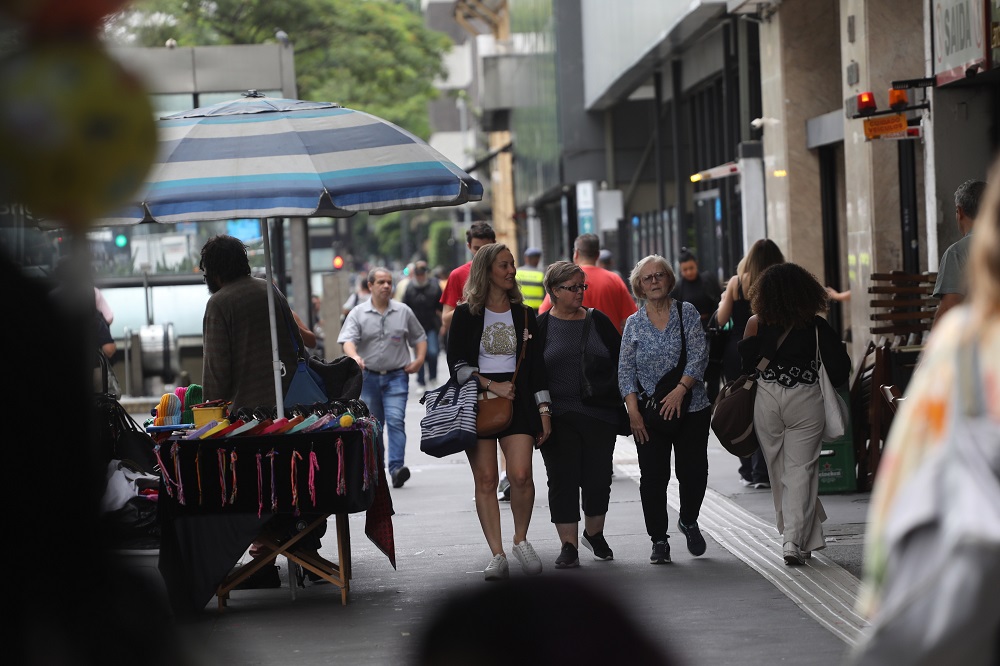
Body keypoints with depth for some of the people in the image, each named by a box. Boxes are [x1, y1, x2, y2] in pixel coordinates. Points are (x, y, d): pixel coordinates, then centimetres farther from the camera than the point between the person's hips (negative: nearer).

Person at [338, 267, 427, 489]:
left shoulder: (404, 312, 6)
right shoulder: (358, 314, 2)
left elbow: (419, 338, 17)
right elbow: (348, 340, -12)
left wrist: (419, 360, 1)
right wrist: (354, 356, -32)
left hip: (396, 377, -1)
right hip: (369, 377, 1)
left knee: (396, 421, -16)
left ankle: (396, 468, -23)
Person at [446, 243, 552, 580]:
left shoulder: (524, 315, 13)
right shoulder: (466, 314, 4)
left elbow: (536, 364, 13)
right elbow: (456, 362, -2)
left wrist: (543, 409, 7)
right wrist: (492, 386, -11)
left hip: (517, 400, 1)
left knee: (520, 474, -14)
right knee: (486, 480, -4)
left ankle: (520, 539, 8)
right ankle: (497, 555, -1)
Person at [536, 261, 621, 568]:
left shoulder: (598, 321, 7)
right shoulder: (540, 327, 1)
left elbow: (620, 361, 12)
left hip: (600, 415, 2)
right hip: (558, 418, -2)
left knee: (598, 477, 5)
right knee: (563, 480, -2)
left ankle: (594, 533, 29)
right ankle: (569, 546, 5)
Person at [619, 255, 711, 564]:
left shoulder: (687, 313, 3)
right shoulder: (634, 324, 7)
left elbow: (699, 356, -5)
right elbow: (626, 370, 4)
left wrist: (680, 389, -18)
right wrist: (633, 410, -7)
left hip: (690, 409, 0)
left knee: (693, 471, 0)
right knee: (653, 476, -2)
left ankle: (689, 521, 27)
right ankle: (659, 541, 7)